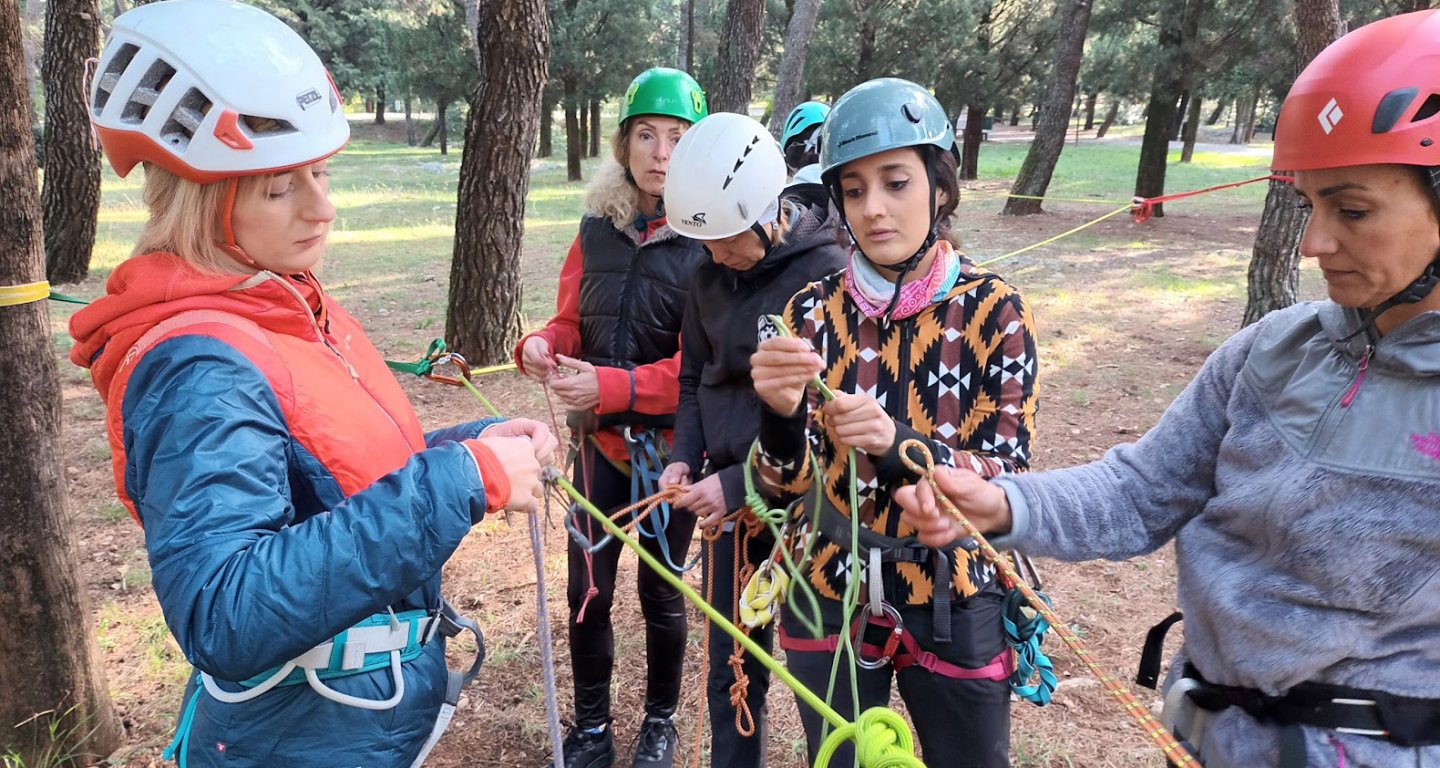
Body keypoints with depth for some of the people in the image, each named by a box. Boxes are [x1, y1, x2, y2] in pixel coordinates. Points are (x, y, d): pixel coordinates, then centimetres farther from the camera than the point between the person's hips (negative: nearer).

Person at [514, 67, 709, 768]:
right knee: (586, 592, 10)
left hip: (672, 443, -3)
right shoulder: (596, 228, 2)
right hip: (598, 438, 4)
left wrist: (612, 387, -28)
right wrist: (541, 347, -16)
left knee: (661, 593, 13)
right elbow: (572, 324, 7)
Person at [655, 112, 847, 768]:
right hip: (727, 498, 6)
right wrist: (684, 457, -3)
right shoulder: (710, 276, 4)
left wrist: (742, 483, -18)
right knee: (730, 663, 18)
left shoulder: (828, 274, -16)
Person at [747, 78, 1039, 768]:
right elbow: (786, 486, -10)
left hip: (951, 608, -1)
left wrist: (896, 446, -33)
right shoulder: (812, 309, -6)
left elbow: (1004, 478, -15)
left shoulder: (995, 311, -10)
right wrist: (779, 414, -32)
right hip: (827, 601, 2)